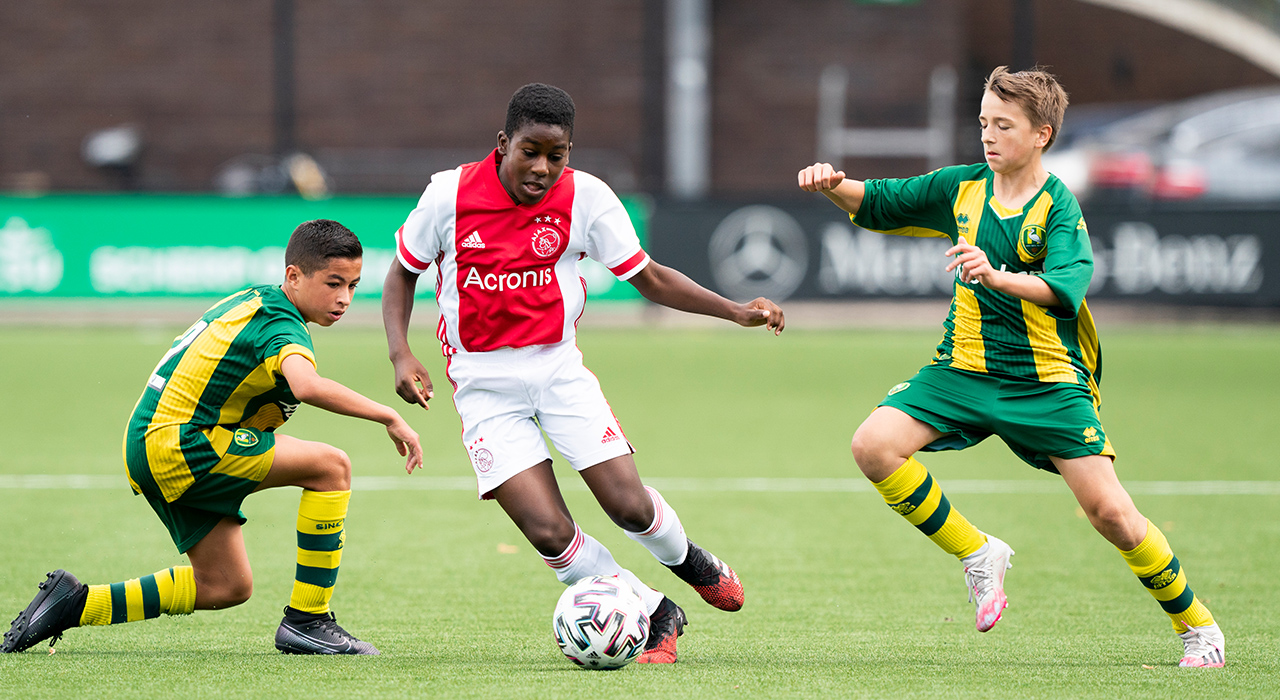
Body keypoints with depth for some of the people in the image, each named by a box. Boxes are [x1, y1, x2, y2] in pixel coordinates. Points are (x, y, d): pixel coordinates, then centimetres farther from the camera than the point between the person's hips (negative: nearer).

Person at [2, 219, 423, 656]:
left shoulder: (255, 301, 14)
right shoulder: (280, 326, -17)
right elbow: (308, 386, -39)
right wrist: (388, 417, -34)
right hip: (174, 444, -10)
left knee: (226, 587, 15)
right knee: (331, 466, -15)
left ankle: (77, 604, 15)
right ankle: (306, 621, -10)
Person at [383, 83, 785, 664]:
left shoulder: (586, 198, -8)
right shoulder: (450, 194, -11)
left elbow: (649, 278, 1)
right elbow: (403, 272, 5)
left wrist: (736, 311, -10)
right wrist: (401, 355, -10)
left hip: (558, 366, 1)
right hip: (483, 383, -1)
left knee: (629, 506, -11)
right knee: (550, 533, -15)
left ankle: (688, 559, 26)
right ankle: (656, 616, 7)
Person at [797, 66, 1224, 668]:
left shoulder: (1059, 207, -11)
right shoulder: (963, 187, 4)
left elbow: (1065, 286, -29)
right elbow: (878, 204, 12)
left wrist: (996, 276, -46)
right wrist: (834, 186, -10)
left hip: (1047, 382, -4)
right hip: (964, 368, 4)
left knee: (1110, 512, -11)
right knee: (873, 446, -18)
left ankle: (1196, 625, 10)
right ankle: (977, 555, 1)